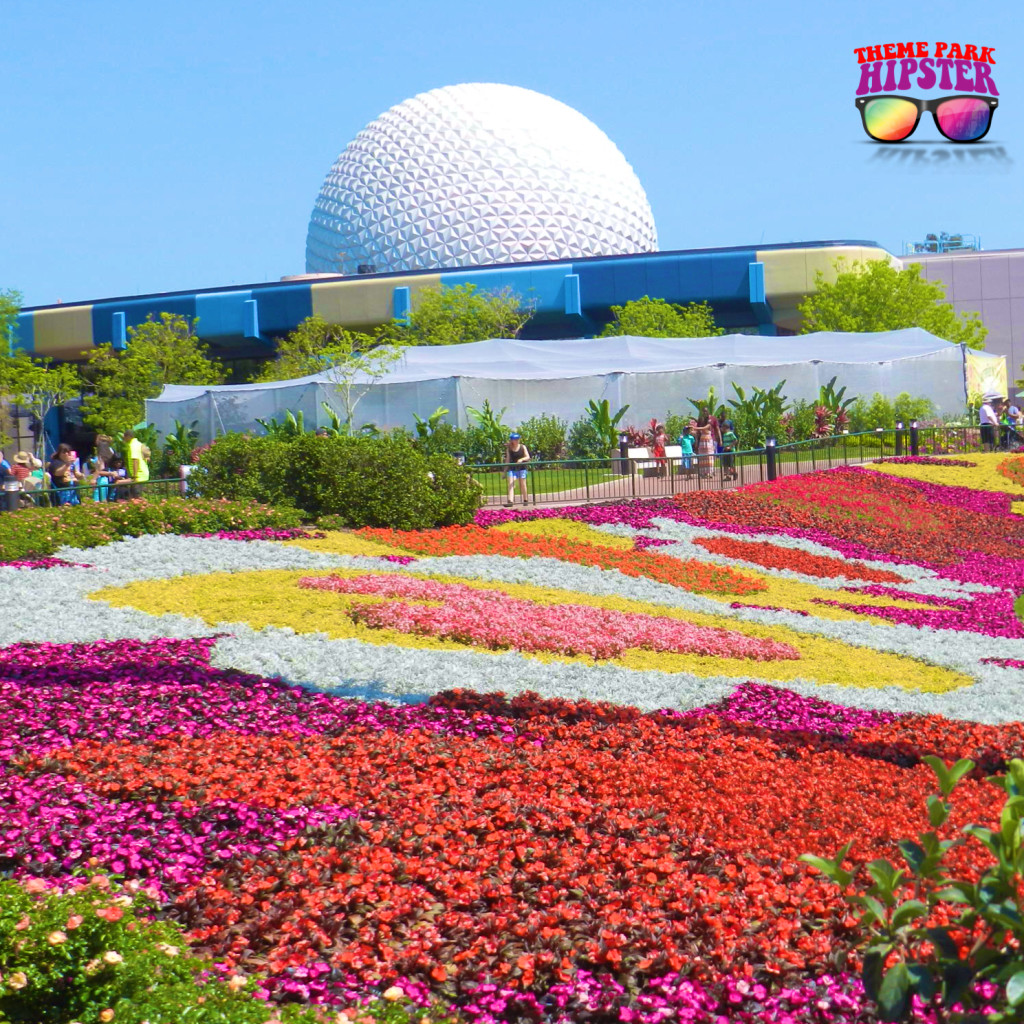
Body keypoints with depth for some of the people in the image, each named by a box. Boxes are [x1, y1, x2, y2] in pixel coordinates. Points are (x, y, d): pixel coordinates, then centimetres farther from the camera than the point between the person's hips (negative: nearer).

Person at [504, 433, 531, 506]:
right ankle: (510, 501, -23)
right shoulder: (509, 449, 4)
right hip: (512, 469, 0)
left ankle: (525, 500, 18)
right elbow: (507, 460, 9)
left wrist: (521, 459, -24)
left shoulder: (522, 447, 2)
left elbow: (527, 457, -3)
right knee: (511, 484, -13)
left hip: (521, 468, 0)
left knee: (522, 484, 3)